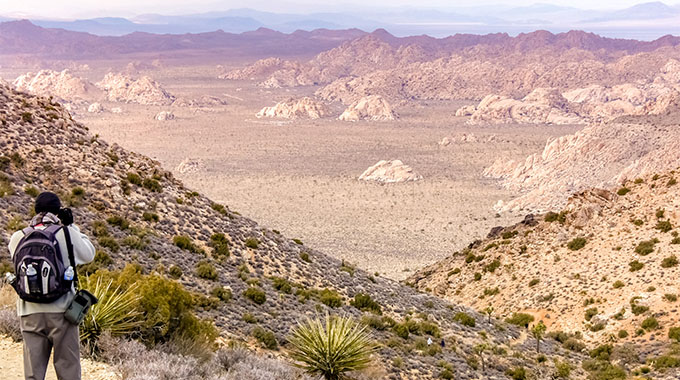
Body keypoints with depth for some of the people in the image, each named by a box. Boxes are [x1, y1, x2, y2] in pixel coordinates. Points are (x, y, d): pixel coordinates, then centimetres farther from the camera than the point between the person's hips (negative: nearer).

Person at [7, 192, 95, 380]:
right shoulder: (67, 234, -7)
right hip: (61, 311, -3)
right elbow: (89, 254, 9)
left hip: (30, 313, 3)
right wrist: (71, 226, 13)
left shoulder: (18, 238, 1)